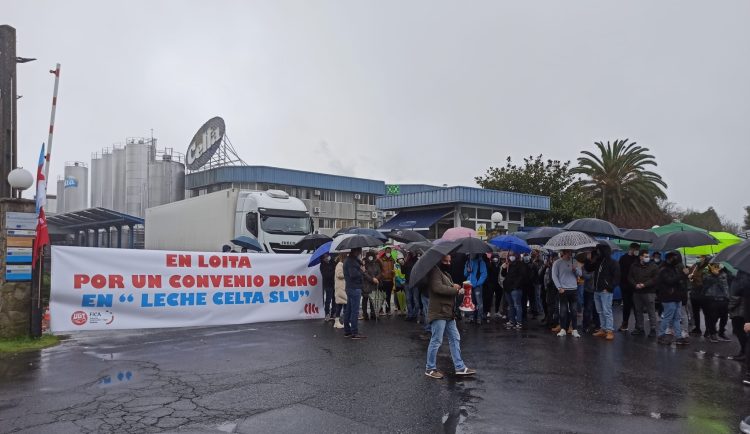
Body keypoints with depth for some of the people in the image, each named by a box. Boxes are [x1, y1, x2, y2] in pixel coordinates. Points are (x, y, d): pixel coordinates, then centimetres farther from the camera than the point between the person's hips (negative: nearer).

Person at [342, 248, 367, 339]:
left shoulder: (348, 260, 16)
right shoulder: (352, 261, -17)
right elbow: (353, 274, -26)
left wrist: (361, 268, -1)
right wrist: (362, 271, -11)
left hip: (350, 288, 10)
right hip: (354, 288, -10)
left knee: (349, 310, 14)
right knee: (355, 311, -6)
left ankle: (347, 331, 21)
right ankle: (355, 333, -2)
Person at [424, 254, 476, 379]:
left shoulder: (446, 273, 20)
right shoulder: (435, 272, -12)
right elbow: (438, 288, -27)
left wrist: (455, 287, 4)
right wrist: (456, 290, -17)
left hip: (449, 313, 10)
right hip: (439, 313, -10)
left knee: (455, 339, 12)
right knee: (436, 341, -2)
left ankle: (460, 367, 20)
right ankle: (430, 369, 10)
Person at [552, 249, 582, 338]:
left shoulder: (574, 262, 11)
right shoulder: (557, 263, -1)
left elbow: (579, 274, 11)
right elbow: (554, 276, -3)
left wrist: (575, 269, -11)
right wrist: (559, 287, -10)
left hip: (574, 289, 3)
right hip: (563, 290, -3)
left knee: (574, 310, 3)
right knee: (563, 310, 1)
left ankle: (574, 330, 7)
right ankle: (563, 329, 7)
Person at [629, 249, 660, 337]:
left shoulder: (654, 266, -2)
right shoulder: (634, 266, 10)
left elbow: (655, 279, -10)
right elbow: (630, 277, 8)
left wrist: (644, 284, -17)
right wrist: (635, 284, -10)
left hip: (649, 292, -4)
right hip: (637, 292, 4)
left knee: (651, 312, -4)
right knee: (638, 311, 11)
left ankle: (653, 330, 3)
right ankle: (639, 329, 20)